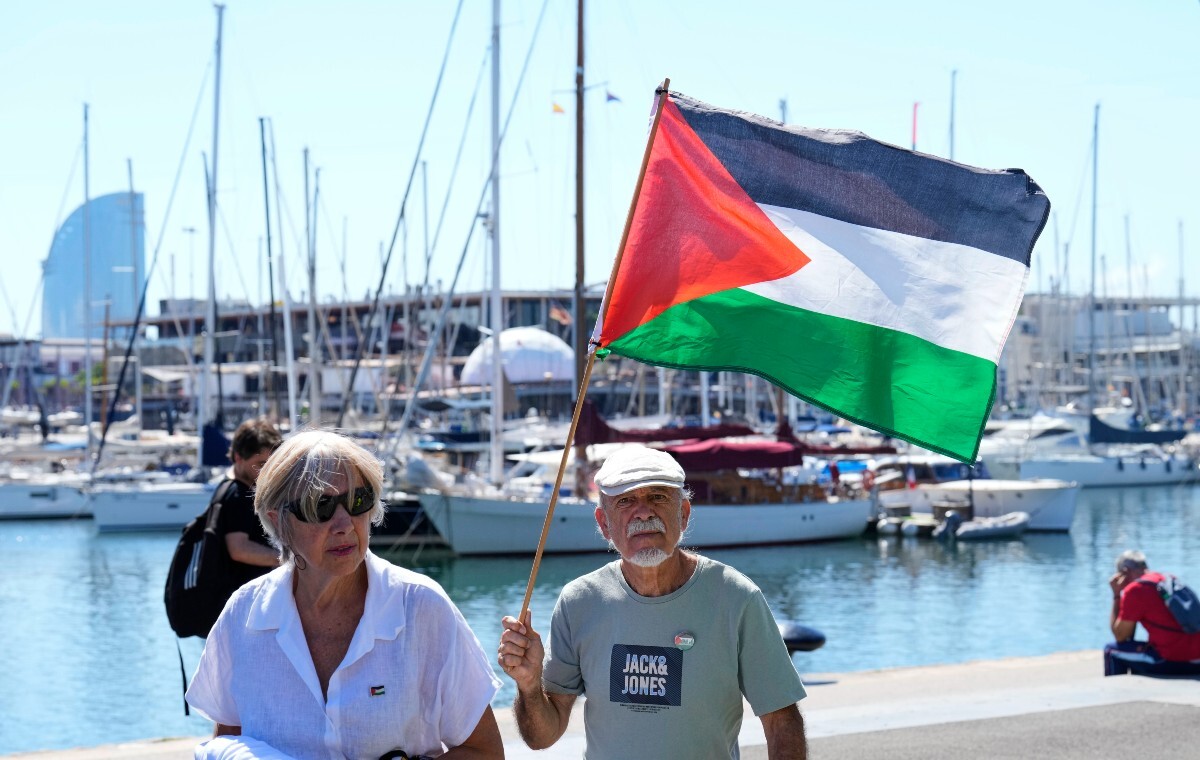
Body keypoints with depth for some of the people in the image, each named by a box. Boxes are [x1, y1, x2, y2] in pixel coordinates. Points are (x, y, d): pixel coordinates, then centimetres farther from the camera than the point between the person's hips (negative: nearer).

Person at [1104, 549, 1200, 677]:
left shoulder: (1134, 590, -7)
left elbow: (1120, 636, 0)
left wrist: (1116, 595, 6)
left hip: (1173, 663, -8)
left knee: (1112, 652, 11)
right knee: (1136, 649, 33)